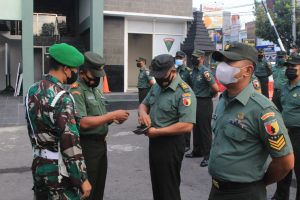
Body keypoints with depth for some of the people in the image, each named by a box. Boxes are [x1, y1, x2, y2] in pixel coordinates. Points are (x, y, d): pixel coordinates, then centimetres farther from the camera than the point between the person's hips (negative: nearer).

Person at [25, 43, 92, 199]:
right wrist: (82, 179, -16)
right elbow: (71, 143, -23)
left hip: (38, 167, 8)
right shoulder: (62, 97, -22)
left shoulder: (32, 91, 4)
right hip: (59, 173, -8)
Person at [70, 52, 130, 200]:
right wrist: (112, 115, -23)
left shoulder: (95, 89, 12)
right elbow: (83, 123, -25)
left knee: (99, 187, 18)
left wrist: (113, 119, -2)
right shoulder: (76, 91, -16)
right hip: (87, 146, -9)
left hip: (101, 143, 9)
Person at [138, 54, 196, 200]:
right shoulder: (156, 87, 7)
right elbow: (144, 104, 18)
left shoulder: (184, 92, -20)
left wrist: (157, 132, -23)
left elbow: (187, 126, -27)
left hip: (170, 145, -8)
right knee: (157, 185, 21)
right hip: (154, 142, 8)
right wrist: (143, 112, -7)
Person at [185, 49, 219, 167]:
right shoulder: (193, 71, 9)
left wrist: (210, 95, -1)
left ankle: (207, 155, 8)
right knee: (196, 128, 17)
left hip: (204, 103, -8)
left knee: (205, 129, -1)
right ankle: (197, 151, 31)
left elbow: (216, 89, -18)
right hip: (195, 101, 8)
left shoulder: (205, 71, -16)